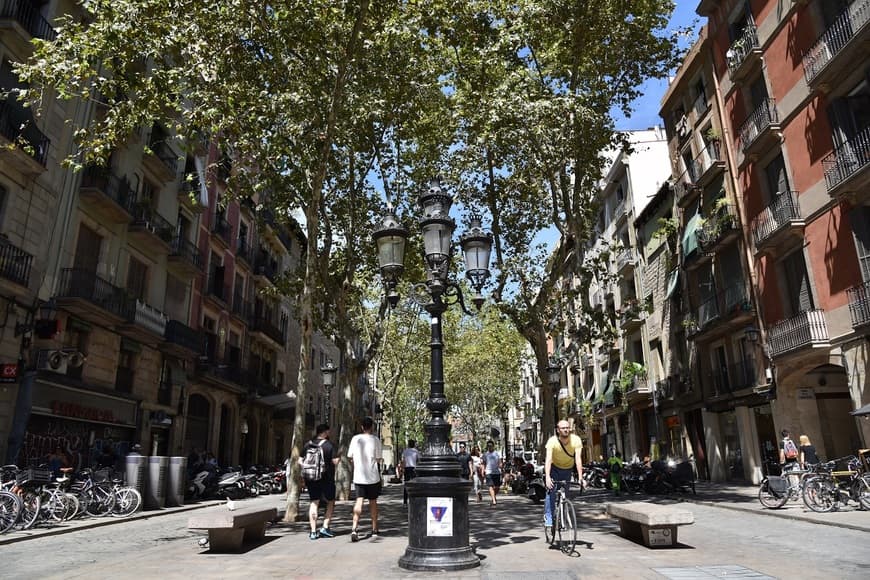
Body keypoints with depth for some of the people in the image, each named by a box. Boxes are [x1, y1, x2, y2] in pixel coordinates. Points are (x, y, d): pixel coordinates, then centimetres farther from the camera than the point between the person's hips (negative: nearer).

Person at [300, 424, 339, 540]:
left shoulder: (307, 445, 4)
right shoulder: (328, 445, -11)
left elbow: (300, 461, 5)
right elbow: (334, 461, -14)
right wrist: (339, 458, 6)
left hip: (311, 478, 4)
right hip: (326, 478, -4)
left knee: (314, 503, 10)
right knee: (330, 502, 12)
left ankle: (313, 532, 7)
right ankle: (325, 527, 5)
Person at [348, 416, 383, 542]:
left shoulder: (355, 439, -1)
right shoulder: (375, 440, -7)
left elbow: (349, 457, 4)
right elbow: (378, 459, -6)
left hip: (358, 476, 1)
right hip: (372, 476, -1)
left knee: (359, 501, -1)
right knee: (372, 501, 13)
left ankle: (354, 528, -18)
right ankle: (374, 529, 22)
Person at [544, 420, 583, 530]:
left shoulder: (576, 440, -25)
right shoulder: (552, 441, -29)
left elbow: (578, 459, -29)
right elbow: (548, 460, -35)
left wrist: (580, 478, -36)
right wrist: (547, 477, -46)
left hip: (568, 469, 2)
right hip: (554, 468, -2)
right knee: (551, 491, -18)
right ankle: (548, 518, -7)